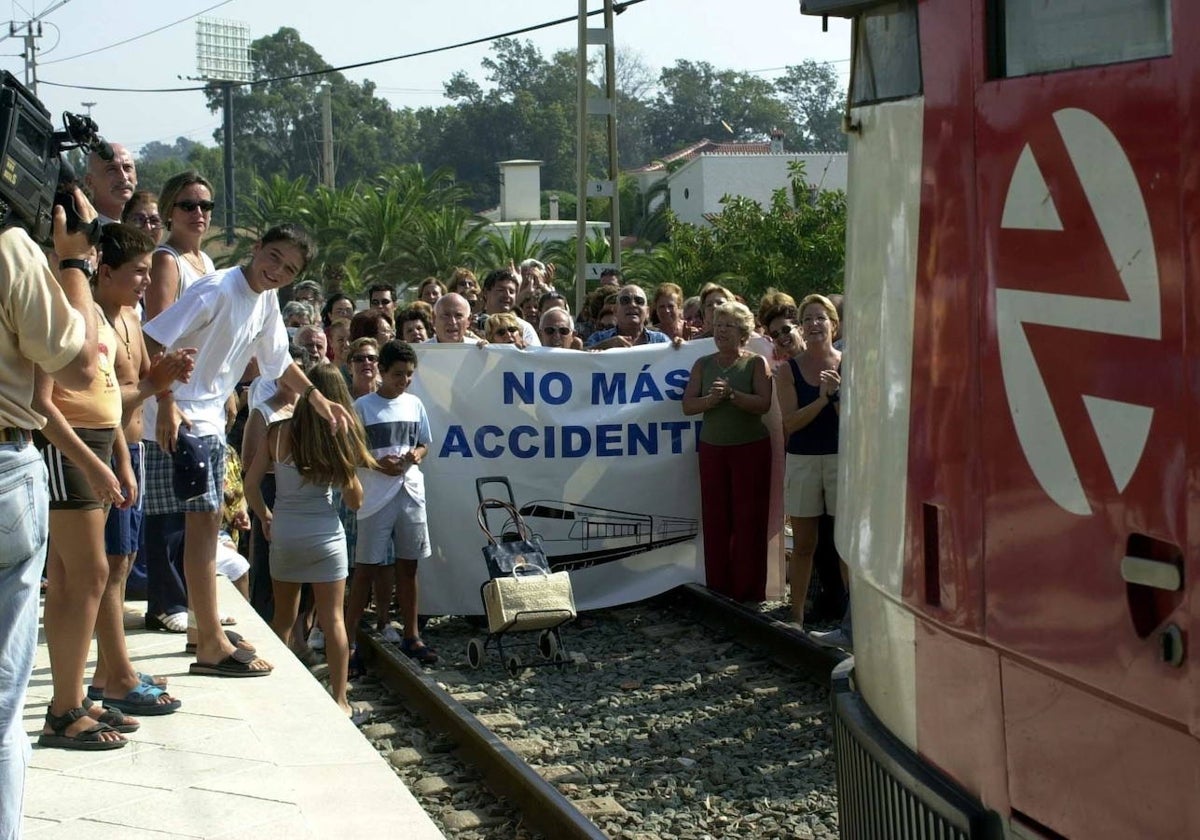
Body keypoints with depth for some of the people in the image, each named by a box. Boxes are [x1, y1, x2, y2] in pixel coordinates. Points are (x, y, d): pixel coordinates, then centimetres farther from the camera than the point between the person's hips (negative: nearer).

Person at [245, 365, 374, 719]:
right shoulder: (340, 437, -7)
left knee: (283, 618, 17)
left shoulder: (279, 433, -4)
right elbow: (355, 501, -4)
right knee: (332, 619, 4)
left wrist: (265, 516, 14)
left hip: (283, 534, 2)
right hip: (325, 535, -2)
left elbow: (250, 484, -2)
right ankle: (339, 699, 6)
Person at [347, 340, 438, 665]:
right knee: (367, 567, -2)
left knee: (408, 565, 11)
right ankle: (348, 636, 3)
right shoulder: (363, 406, -5)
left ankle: (411, 636, 19)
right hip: (375, 496, -4)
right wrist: (377, 463, -17)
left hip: (410, 493, 4)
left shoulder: (415, 405, 8)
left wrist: (417, 454, -4)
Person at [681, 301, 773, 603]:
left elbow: (764, 404, -13)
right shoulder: (703, 365, 8)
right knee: (714, 519, 3)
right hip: (712, 448, 3)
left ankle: (748, 588, 3)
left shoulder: (756, 363, -2)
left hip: (751, 448, -3)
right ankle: (718, 586, 9)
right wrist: (712, 399, -17)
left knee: (748, 518, -3)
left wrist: (732, 394, -24)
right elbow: (688, 405, 1)